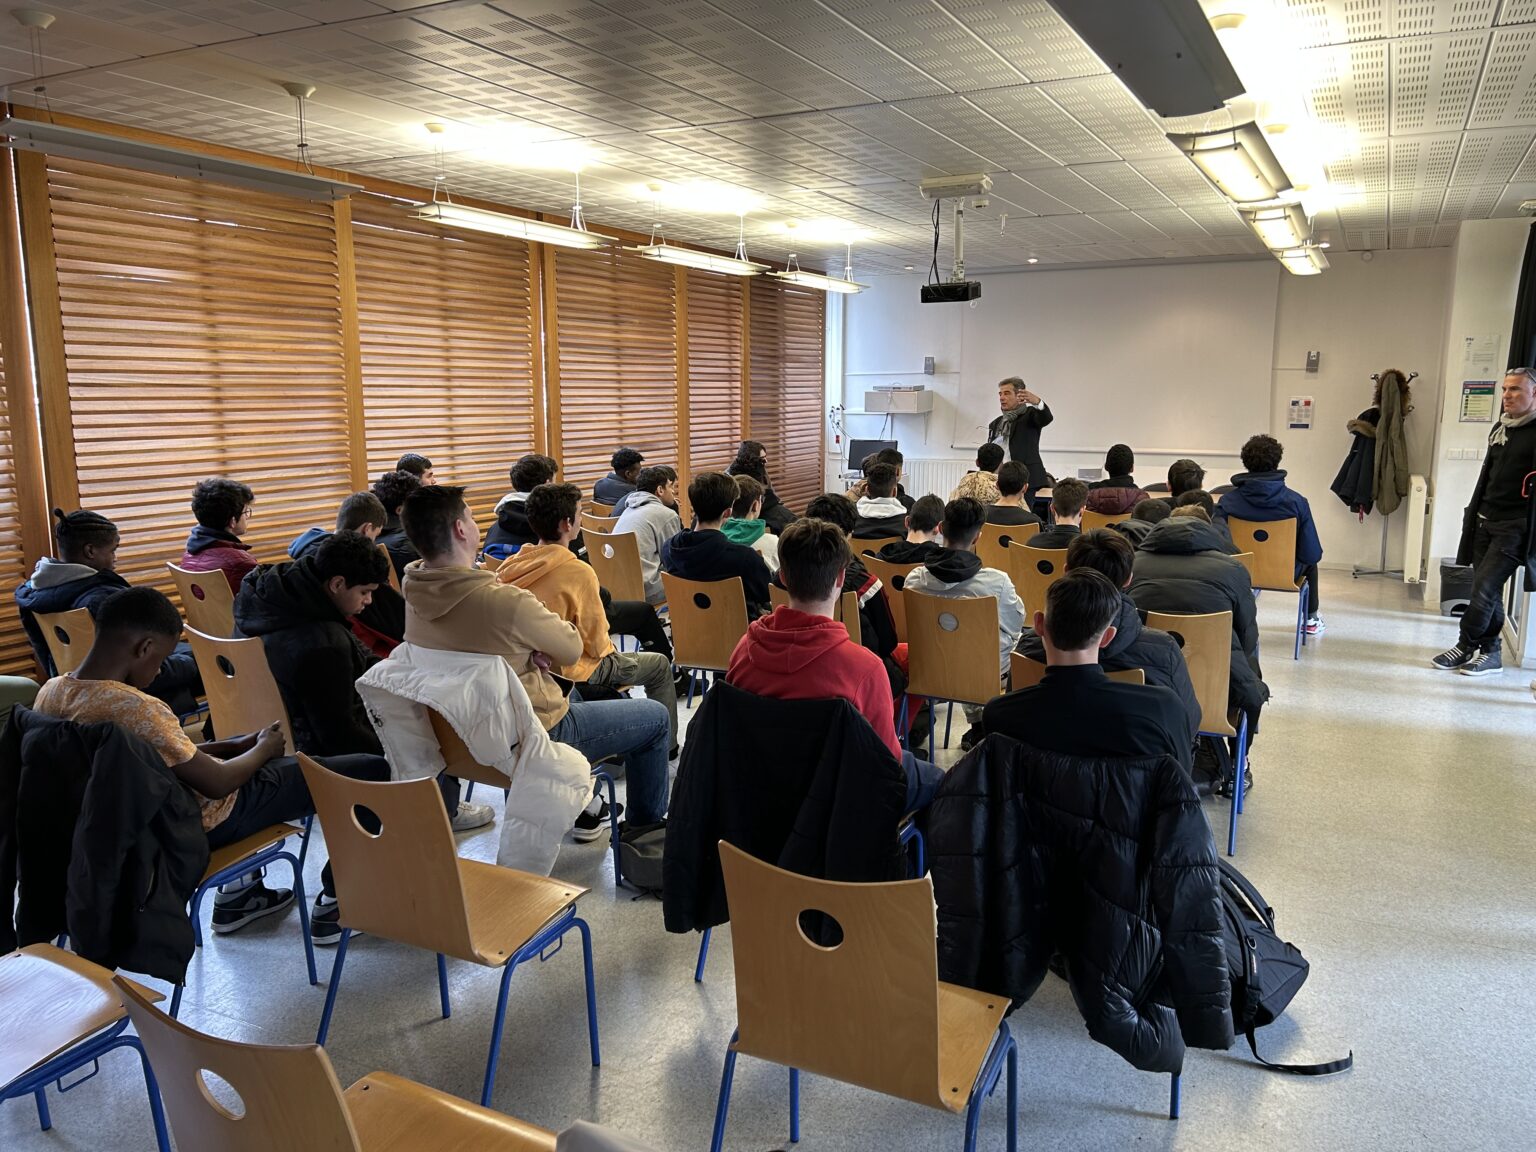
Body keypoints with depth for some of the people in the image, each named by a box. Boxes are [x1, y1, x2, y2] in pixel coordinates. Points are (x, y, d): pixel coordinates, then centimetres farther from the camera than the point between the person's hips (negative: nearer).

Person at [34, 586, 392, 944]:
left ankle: (239, 891, 33)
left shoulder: (51, 693, -6)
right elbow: (216, 783, -22)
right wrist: (264, 749, -3)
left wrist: (235, 745, 4)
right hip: (199, 826, -9)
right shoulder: (136, 708, -33)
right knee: (371, 770, -4)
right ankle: (333, 906, 13)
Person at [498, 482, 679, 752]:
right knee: (660, 664, 14)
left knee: (612, 655, 34)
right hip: (571, 674, -7)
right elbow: (597, 644, -17)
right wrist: (608, 647, 6)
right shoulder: (578, 572, -25)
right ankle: (667, 746, 26)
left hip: (527, 668, 7)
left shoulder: (509, 567, -7)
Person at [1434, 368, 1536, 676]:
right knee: (1488, 590, 8)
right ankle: (1491, 651, 16)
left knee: (1484, 588, -10)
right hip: (1486, 521, 7)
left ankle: (1466, 646, 3)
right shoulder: (1500, 428, 13)